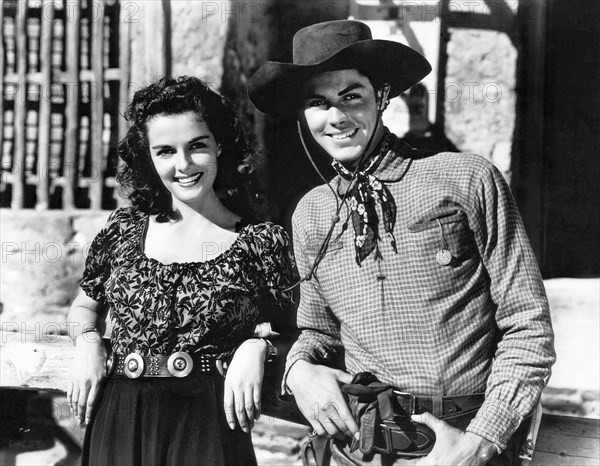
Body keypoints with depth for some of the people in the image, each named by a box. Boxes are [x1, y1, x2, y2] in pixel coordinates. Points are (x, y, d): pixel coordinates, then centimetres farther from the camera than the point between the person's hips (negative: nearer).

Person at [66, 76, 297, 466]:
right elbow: (85, 306, 20)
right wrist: (88, 340, 0)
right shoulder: (124, 230, 6)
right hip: (119, 423, 3)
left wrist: (257, 346, -17)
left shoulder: (262, 241, -2)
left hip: (211, 423, -2)